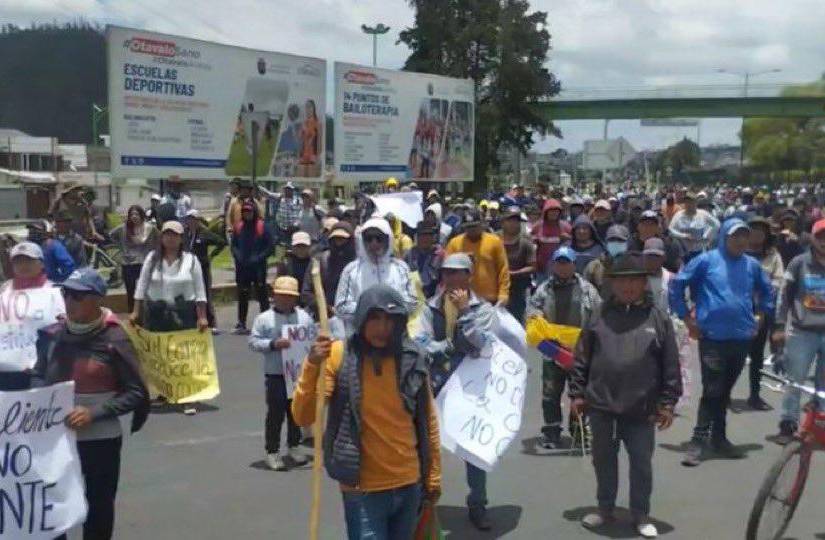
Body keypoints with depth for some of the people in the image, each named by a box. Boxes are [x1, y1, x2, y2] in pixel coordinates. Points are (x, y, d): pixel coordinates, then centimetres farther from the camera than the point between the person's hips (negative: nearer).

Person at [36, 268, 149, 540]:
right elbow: (39, 376, 13)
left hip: (100, 438, -3)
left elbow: (137, 393, -12)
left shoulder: (114, 340, -14)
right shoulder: (52, 334, -2)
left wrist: (94, 413, -21)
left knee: (99, 506, 13)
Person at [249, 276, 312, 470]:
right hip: (275, 376, -3)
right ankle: (272, 451, 11)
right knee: (275, 413, 0)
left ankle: (293, 447, 29)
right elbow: (253, 342, -7)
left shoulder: (305, 317, 6)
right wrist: (273, 344, -20)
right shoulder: (264, 318, -3)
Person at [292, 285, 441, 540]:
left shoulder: (412, 358, -2)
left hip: (409, 485, 4)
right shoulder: (339, 356, -10)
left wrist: (433, 476, 10)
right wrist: (312, 365, -28)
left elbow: (428, 421, 8)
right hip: (363, 490, -3)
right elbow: (303, 417, -15)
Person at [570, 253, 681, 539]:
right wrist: (577, 393, 3)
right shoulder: (600, 315, 1)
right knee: (603, 459, 15)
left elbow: (670, 365, 0)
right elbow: (582, 357, 5)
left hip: (641, 408, -1)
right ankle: (605, 508, 33)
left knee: (641, 462, 10)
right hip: (601, 404, 1)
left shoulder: (658, 318, -1)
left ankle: (641, 515, 26)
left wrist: (667, 402, -2)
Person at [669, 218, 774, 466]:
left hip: (742, 338, 4)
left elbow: (767, 291, 25)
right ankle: (699, 440, 3)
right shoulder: (706, 261, -4)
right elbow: (676, 285, -2)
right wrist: (687, 318, -2)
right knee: (712, 391, -5)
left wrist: (761, 317, 15)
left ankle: (719, 438, 26)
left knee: (725, 391, 15)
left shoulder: (752, 265, 7)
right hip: (712, 337, -4)